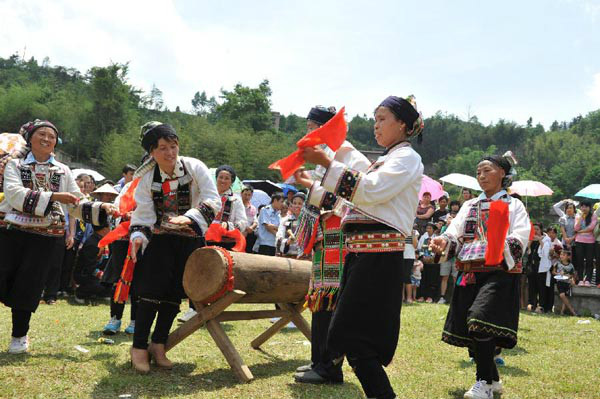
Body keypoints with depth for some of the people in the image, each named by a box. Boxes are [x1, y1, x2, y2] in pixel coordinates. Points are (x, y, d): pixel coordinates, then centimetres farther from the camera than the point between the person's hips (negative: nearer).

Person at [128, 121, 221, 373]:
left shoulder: (194, 167, -11)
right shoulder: (147, 178, -6)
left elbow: (213, 200, -18)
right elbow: (143, 214, -5)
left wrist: (189, 217, -33)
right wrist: (137, 235, -25)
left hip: (190, 240, 1)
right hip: (160, 240, 0)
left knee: (174, 295, 4)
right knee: (151, 291, -11)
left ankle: (158, 345, 17)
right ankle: (139, 347, -1)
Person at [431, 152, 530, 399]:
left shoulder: (513, 205, 7)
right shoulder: (469, 206, 20)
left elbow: (520, 239, -7)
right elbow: (455, 234, 10)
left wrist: (505, 246, -28)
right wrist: (444, 242, -13)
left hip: (498, 273, -5)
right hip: (469, 274, 5)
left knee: (481, 323, -20)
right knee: (468, 330, 6)